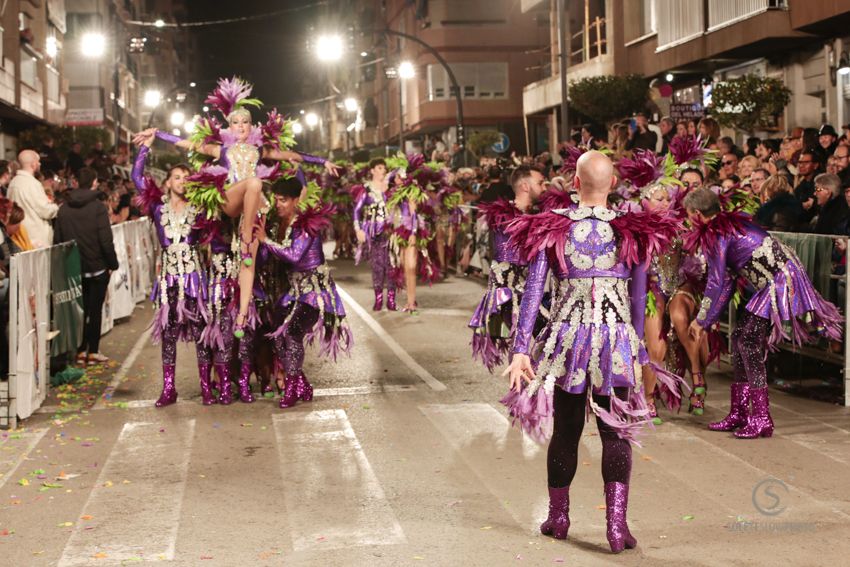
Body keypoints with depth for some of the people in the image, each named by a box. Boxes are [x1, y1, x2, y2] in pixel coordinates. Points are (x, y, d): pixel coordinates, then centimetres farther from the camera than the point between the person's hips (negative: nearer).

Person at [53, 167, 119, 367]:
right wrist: (113, 263, -6)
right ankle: (93, 352, 6)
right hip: (97, 267, -4)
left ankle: (80, 351, 13)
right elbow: (106, 240, -16)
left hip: (73, 268, 4)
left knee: (80, 309, 13)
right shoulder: (98, 207, -13)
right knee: (95, 309, 4)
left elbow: (58, 240, 4)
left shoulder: (64, 209, 1)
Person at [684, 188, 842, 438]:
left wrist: (701, 321, -3)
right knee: (739, 337, 9)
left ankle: (761, 420, -8)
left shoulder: (714, 235, -14)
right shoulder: (728, 223, 15)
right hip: (774, 281, 10)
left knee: (749, 342, -10)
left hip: (781, 281, -10)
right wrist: (708, 320, 18)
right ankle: (739, 414, 14)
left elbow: (716, 283, -14)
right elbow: (727, 279, 17)